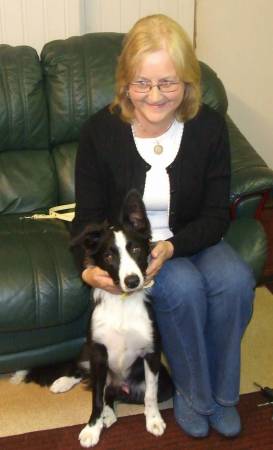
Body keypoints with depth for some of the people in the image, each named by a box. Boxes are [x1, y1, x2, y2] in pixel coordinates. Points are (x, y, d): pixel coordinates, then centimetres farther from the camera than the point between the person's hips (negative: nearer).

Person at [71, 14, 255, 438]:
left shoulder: (209, 127, -13)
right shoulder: (100, 131, -16)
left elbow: (216, 216, -9)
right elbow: (89, 215, -7)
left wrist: (171, 246, -28)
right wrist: (89, 266, -28)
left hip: (189, 240, 2)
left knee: (235, 279, -28)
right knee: (183, 286, -31)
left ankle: (221, 391, -3)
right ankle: (193, 394, -4)